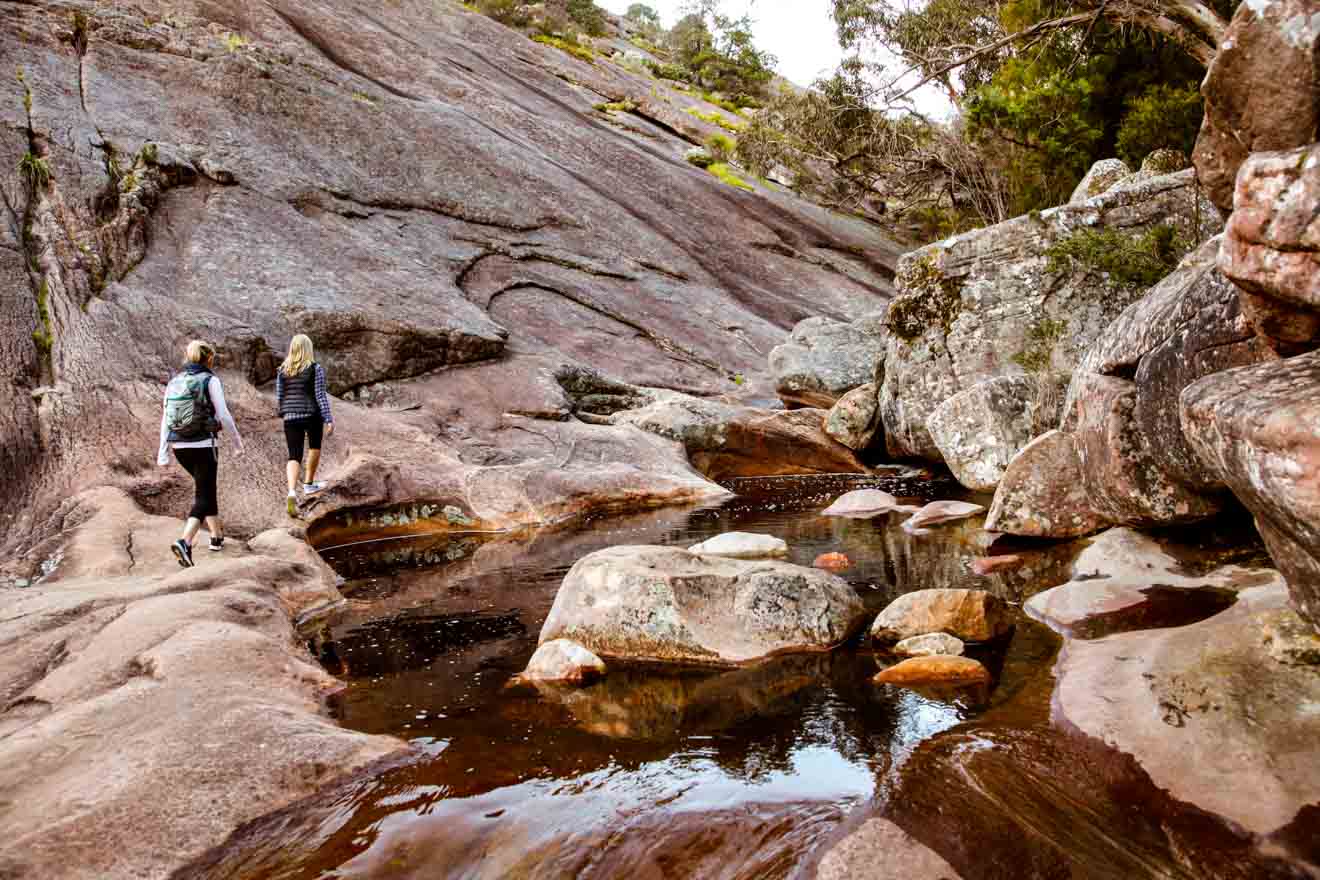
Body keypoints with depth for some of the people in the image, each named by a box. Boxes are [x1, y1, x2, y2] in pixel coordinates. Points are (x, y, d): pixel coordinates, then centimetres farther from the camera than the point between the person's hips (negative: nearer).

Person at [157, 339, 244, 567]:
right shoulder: (210, 380, -7)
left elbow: (166, 419, 6)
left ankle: (217, 536, 33)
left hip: (180, 446, 6)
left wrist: (163, 452, 8)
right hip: (203, 445, -6)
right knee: (203, 496, -2)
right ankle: (185, 543, -22)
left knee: (205, 488, 24)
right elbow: (223, 415, -10)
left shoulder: (174, 382, 8)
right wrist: (237, 440, 2)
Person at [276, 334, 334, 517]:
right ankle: (309, 484, 33)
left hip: (291, 416, 2)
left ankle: (292, 492, -21)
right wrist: (329, 419, -11)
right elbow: (321, 395, -12)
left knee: (294, 456, 1)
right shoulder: (315, 368, -7)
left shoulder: (283, 370, 4)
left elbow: (279, 397, 7)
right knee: (314, 446, 25)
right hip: (312, 414, -2)